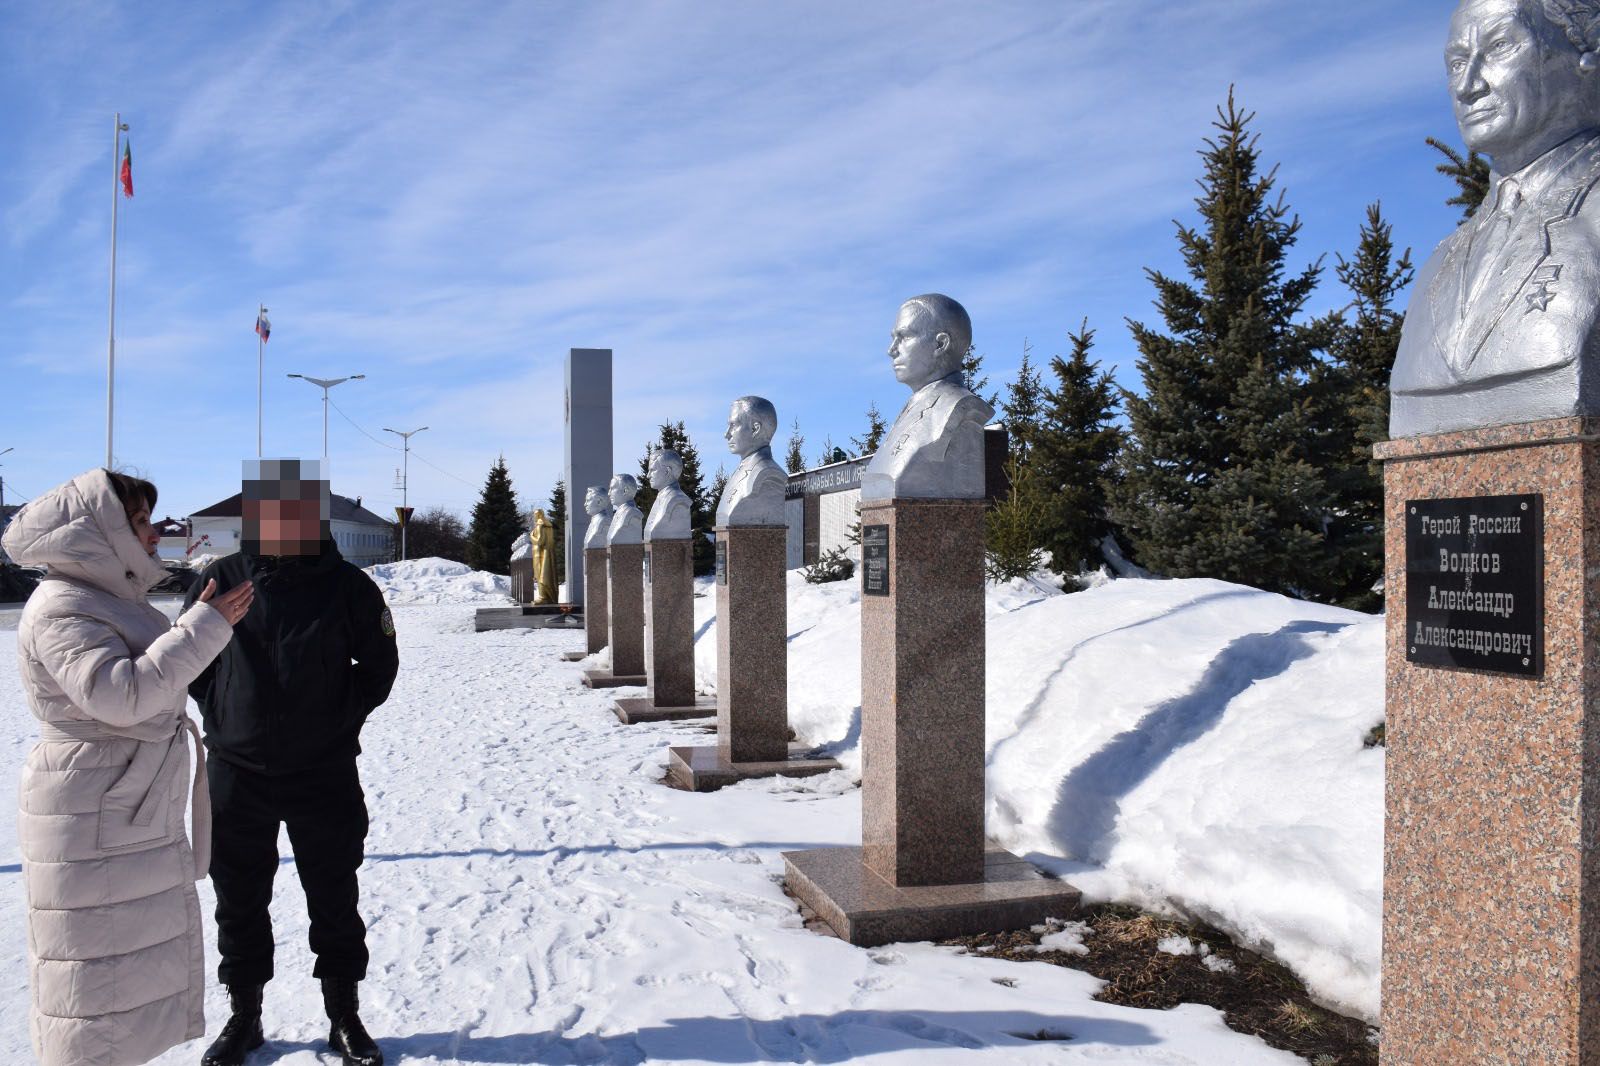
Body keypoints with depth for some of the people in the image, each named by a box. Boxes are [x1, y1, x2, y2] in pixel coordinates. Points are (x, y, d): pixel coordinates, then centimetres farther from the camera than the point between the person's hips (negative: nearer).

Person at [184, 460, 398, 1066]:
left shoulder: (346, 585, -3)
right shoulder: (223, 578, 0)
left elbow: (379, 662, 5)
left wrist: (342, 718, -3)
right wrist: (220, 710, 0)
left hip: (325, 772, -1)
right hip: (236, 771, 1)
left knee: (334, 901, 9)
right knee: (240, 902, 13)